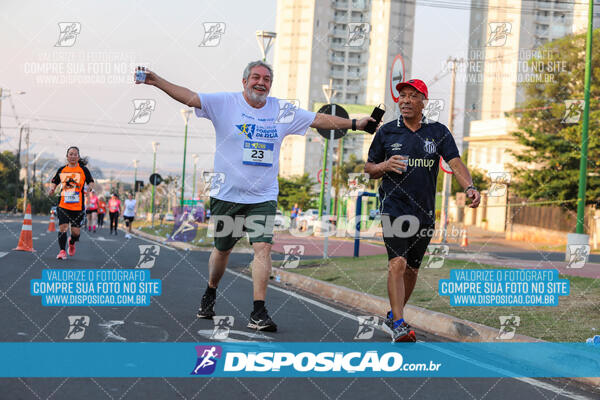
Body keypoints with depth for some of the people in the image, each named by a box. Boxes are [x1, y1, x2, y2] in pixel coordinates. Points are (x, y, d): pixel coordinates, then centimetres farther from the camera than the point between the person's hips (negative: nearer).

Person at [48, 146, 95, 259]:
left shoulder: (83, 170, 2)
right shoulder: (62, 170, 8)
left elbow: (91, 182, 6)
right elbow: (54, 182, 18)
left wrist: (90, 188, -15)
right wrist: (52, 189, -2)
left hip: (78, 206, -1)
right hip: (63, 205, 1)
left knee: (75, 232, 0)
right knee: (62, 227, -12)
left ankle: (72, 242, 34)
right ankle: (62, 251, -1)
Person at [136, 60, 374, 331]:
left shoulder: (282, 111, 6)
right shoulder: (224, 103, -2)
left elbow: (320, 119, 13)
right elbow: (189, 97, -12)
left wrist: (354, 124, 12)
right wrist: (157, 81, -24)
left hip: (263, 197, 1)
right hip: (226, 194, -1)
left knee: (263, 247, -14)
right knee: (222, 249, 12)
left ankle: (258, 313, -12)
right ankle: (210, 294, 39)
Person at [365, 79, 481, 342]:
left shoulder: (438, 132, 5)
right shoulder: (386, 132, 5)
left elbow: (455, 163, -7)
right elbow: (369, 169, 12)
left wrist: (469, 187, -25)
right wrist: (385, 166, -11)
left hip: (424, 212, 2)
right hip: (394, 209, -2)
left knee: (412, 269, 12)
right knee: (397, 263, -17)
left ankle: (394, 315, 32)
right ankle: (399, 326, -19)